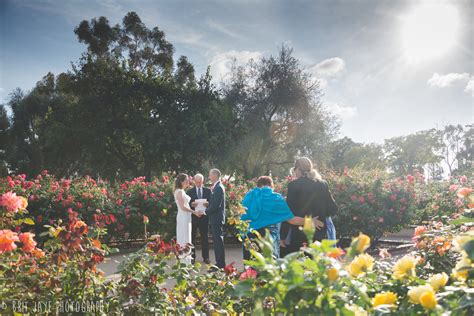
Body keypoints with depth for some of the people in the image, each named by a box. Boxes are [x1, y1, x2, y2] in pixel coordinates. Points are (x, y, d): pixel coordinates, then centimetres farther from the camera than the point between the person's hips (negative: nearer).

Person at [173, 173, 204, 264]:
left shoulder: (182, 191, 16)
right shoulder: (179, 192, -13)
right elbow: (182, 207, -20)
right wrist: (195, 212, -18)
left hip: (186, 217, 10)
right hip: (183, 217, -10)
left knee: (186, 241, 12)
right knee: (184, 240, -6)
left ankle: (186, 262, 19)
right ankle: (184, 263, -2)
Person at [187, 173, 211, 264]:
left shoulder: (208, 190, 7)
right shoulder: (190, 191, 4)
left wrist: (207, 204, -18)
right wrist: (191, 204, -20)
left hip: (204, 216, 1)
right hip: (193, 216, -1)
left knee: (205, 237, 7)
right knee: (192, 237, 3)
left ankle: (205, 257, 17)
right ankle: (192, 257, 12)